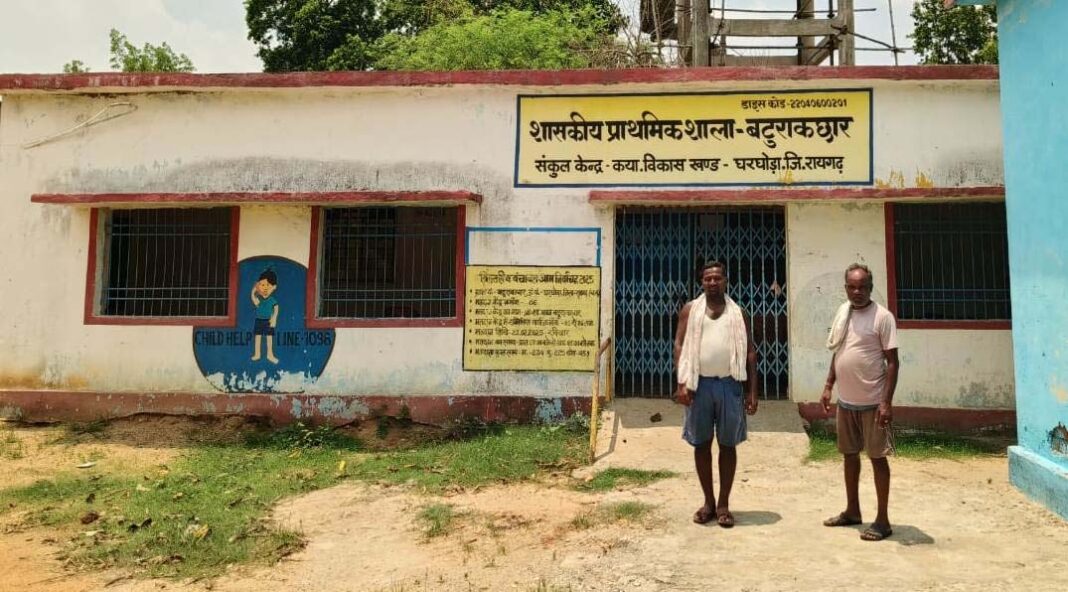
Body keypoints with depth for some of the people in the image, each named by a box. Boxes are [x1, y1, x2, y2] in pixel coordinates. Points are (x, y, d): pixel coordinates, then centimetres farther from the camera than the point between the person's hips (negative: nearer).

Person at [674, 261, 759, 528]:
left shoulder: (738, 313, 7)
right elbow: (680, 346, 1)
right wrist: (682, 383, -10)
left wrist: (752, 391, -1)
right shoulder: (690, 310, 5)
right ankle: (708, 501, 20)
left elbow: (750, 352, 6)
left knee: (728, 445, 6)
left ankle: (724, 504, 16)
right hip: (700, 384, 0)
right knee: (701, 444, 7)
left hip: (729, 385, 0)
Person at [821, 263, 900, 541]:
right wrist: (828, 387, 13)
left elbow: (892, 361, -14)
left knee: (878, 457, 2)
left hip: (872, 402, -7)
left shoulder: (882, 316, -12)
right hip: (846, 401, 7)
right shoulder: (842, 313, 8)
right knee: (849, 454, 15)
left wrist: (887, 401, -19)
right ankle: (852, 510, 29)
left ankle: (882, 520, 11)